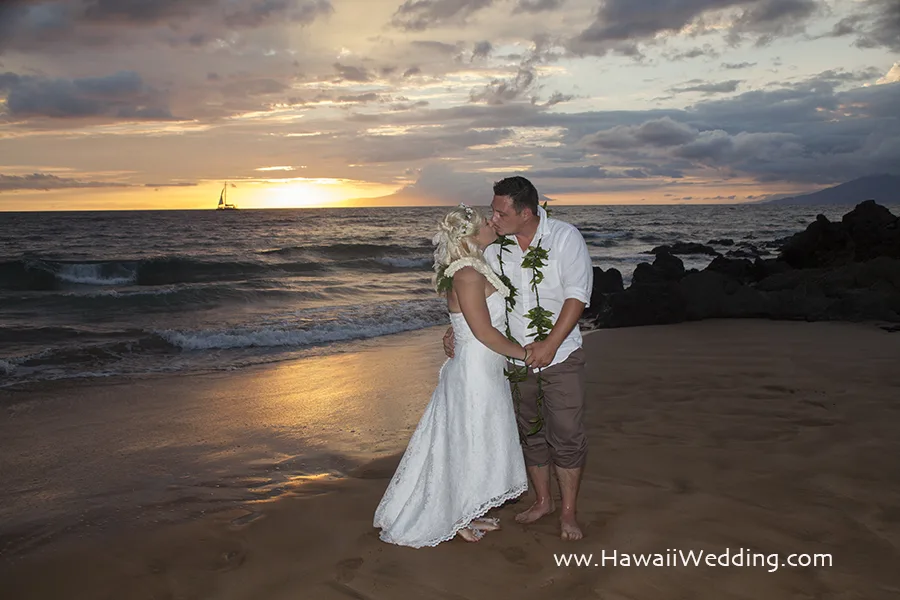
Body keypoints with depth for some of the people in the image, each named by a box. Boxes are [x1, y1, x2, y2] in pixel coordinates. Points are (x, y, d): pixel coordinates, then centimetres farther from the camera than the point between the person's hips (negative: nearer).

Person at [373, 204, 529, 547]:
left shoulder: (477, 270, 9)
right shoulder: (467, 275, -22)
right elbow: (485, 332, -22)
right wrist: (523, 352, -11)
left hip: (483, 372, 10)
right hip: (474, 373, -10)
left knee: (473, 444, 19)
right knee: (468, 445, 5)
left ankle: (468, 515, 34)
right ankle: (458, 519, 24)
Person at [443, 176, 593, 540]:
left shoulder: (565, 237, -12)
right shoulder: (493, 246, -3)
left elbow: (577, 295, -14)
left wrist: (550, 344, -20)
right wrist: (455, 331, -6)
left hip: (560, 354, -3)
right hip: (514, 357, 4)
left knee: (566, 435, 0)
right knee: (529, 433, 15)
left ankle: (569, 511, 18)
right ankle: (543, 501, 34)